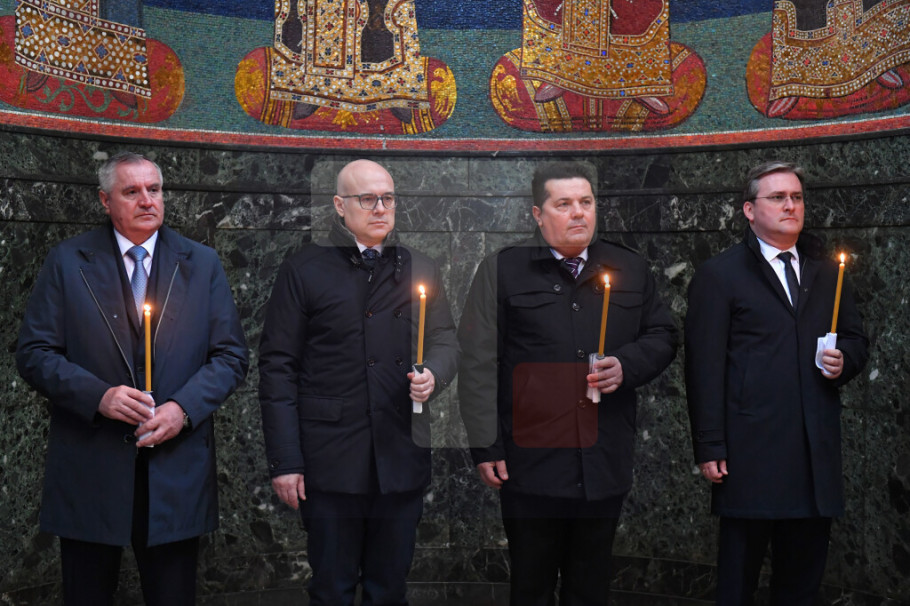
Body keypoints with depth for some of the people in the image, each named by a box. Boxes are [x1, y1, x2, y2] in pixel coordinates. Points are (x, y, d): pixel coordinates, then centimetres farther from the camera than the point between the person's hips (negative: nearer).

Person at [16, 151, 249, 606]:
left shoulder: (203, 264, 7)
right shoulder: (67, 262, 3)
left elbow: (231, 357, 4)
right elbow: (34, 353, 0)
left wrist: (184, 407, -12)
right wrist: (98, 395, -16)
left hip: (177, 470, 1)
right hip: (89, 475, -1)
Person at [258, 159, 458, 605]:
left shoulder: (420, 268, 13)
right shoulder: (303, 270, 2)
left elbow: (446, 342, 14)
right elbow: (278, 366, -1)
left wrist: (433, 374, -11)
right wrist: (284, 461, -8)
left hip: (403, 459, 3)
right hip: (330, 463, -3)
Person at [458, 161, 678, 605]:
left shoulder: (631, 269, 10)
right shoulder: (502, 270, -1)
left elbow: (662, 336, 16)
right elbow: (479, 363, -4)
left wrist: (627, 365, -6)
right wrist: (485, 447, -8)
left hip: (604, 464, 3)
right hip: (531, 463, -3)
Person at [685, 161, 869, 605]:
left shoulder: (827, 273, 16)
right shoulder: (719, 275, 0)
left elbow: (855, 339, 24)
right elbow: (705, 367, -5)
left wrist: (844, 361, -1)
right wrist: (709, 448, -11)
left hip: (817, 452, 5)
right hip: (750, 451, -5)